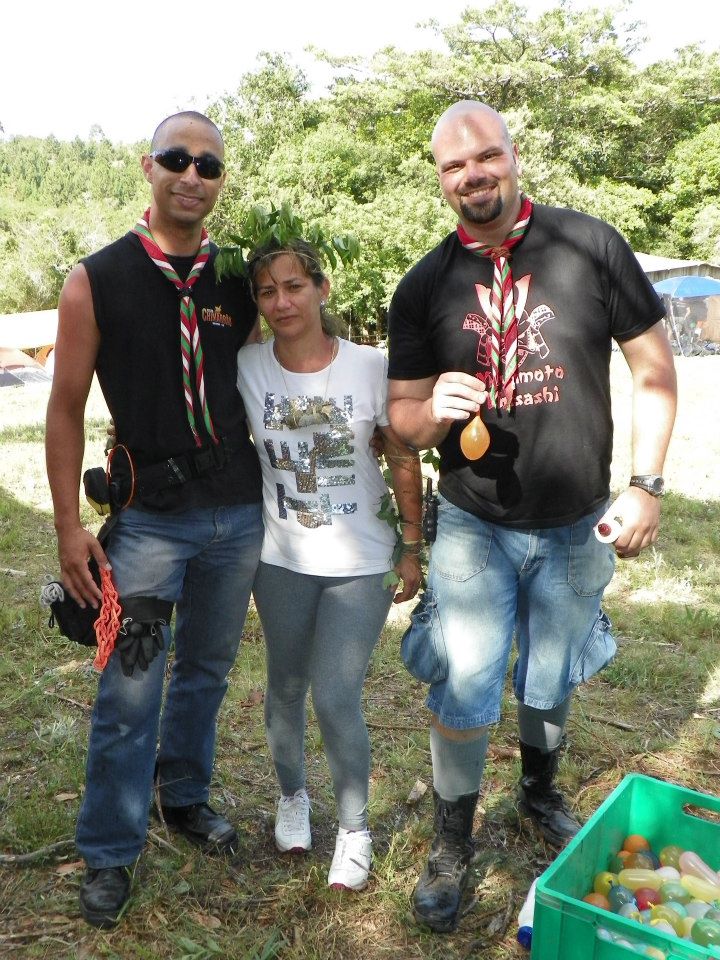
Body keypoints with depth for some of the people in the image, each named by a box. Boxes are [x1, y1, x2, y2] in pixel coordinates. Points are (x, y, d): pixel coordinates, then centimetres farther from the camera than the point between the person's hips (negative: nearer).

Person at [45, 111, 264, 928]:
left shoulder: (238, 281, 5)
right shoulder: (97, 280, -4)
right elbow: (66, 409, -2)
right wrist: (68, 526, -7)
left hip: (239, 514, 4)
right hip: (150, 521, -3)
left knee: (207, 671, 18)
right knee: (129, 691, 2)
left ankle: (184, 796, 41)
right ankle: (109, 854, 22)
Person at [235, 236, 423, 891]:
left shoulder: (370, 366, -12)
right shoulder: (245, 368, -8)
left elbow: (404, 464, -4)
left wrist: (412, 552, -1)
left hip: (360, 564, -2)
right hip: (282, 562, 2)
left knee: (337, 698, -3)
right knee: (286, 687, 17)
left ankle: (355, 829, 24)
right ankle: (292, 796, 46)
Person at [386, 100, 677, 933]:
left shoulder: (589, 245, -8)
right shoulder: (423, 287, -3)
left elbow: (654, 368, -2)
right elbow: (404, 420, -1)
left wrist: (645, 483, -8)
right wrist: (435, 409, -24)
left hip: (576, 526, 1)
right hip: (473, 528, 0)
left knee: (550, 677, 19)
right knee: (461, 691, 1)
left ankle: (540, 793, 49)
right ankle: (451, 846, 26)